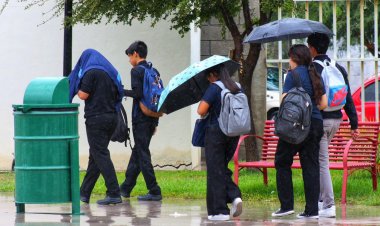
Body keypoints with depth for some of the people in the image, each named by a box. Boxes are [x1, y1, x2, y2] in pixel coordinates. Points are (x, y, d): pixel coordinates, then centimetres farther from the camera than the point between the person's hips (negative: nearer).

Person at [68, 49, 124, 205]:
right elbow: (118, 95, 19)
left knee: (100, 155, -9)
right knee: (95, 156, 14)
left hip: (96, 118, -8)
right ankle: (84, 193, 20)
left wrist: (77, 87, 7)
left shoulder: (91, 72, -9)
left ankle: (114, 194, -17)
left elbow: (83, 95, -12)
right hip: (111, 117, 8)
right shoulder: (111, 72, 14)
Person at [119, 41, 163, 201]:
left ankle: (154, 192, -9)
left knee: (142, 154, -5)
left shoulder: (136, 71, -10)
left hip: (140, 117, -8)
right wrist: (155, 122, 17)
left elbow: (137, 93, -20)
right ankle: (125, 188, 23)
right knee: (137, 152, 15)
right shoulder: (154, 71, 13)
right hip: (152, 118, 8)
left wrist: (122, 92, -3)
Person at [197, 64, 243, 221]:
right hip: (233, 134, 6)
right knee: (223, 168, 19)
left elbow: (201, 110, -20)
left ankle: (219, 211, 3)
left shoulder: (214, 88, -13)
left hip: (215, 132, -6)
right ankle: (235, 196, -3)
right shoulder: (237, 89, 6)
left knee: (215, 172, 2)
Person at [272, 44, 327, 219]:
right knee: (311, 166, 5)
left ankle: (287, 205, 3)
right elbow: (324, 103, 12)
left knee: (282, 162, 7)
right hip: (316, 124, 6)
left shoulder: (293, 74, -8)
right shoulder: (315, 75, 12)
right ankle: (312, 209, 1)